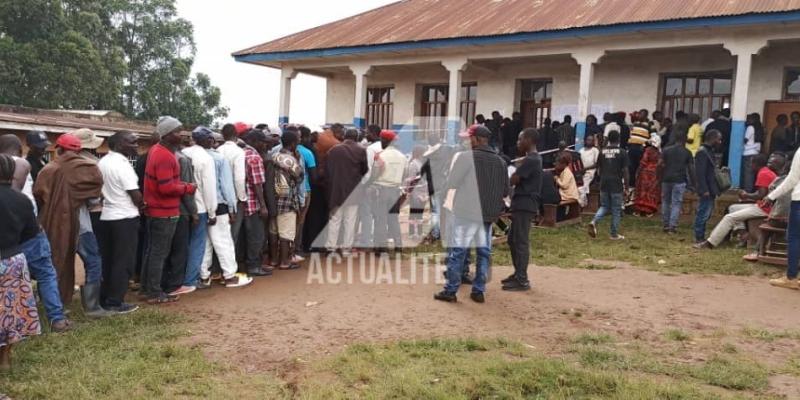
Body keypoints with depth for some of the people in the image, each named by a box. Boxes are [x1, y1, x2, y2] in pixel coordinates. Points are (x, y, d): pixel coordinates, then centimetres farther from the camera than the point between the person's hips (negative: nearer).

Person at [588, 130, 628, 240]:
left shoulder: (602, 151, 6)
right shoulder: (622, 152, -5)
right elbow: (625, 170, -6)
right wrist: (626, 184, 1)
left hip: (604, 183, 4)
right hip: (616, 184, -4)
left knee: (604, 206, 16)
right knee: (616, 210, 6)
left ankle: (594, 222, -11)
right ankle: (614, 234, 11)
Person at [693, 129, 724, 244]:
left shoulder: (709, 151, 16)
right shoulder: (702, 152, -14)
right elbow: (700, 173, -20)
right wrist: (704, 190, -22)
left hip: (710, 189, 10)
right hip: (706, 190, -10)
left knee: (706, 214, 13)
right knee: (703, 214, -7)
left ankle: (701, 236, 19)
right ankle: (699, 238, -2)